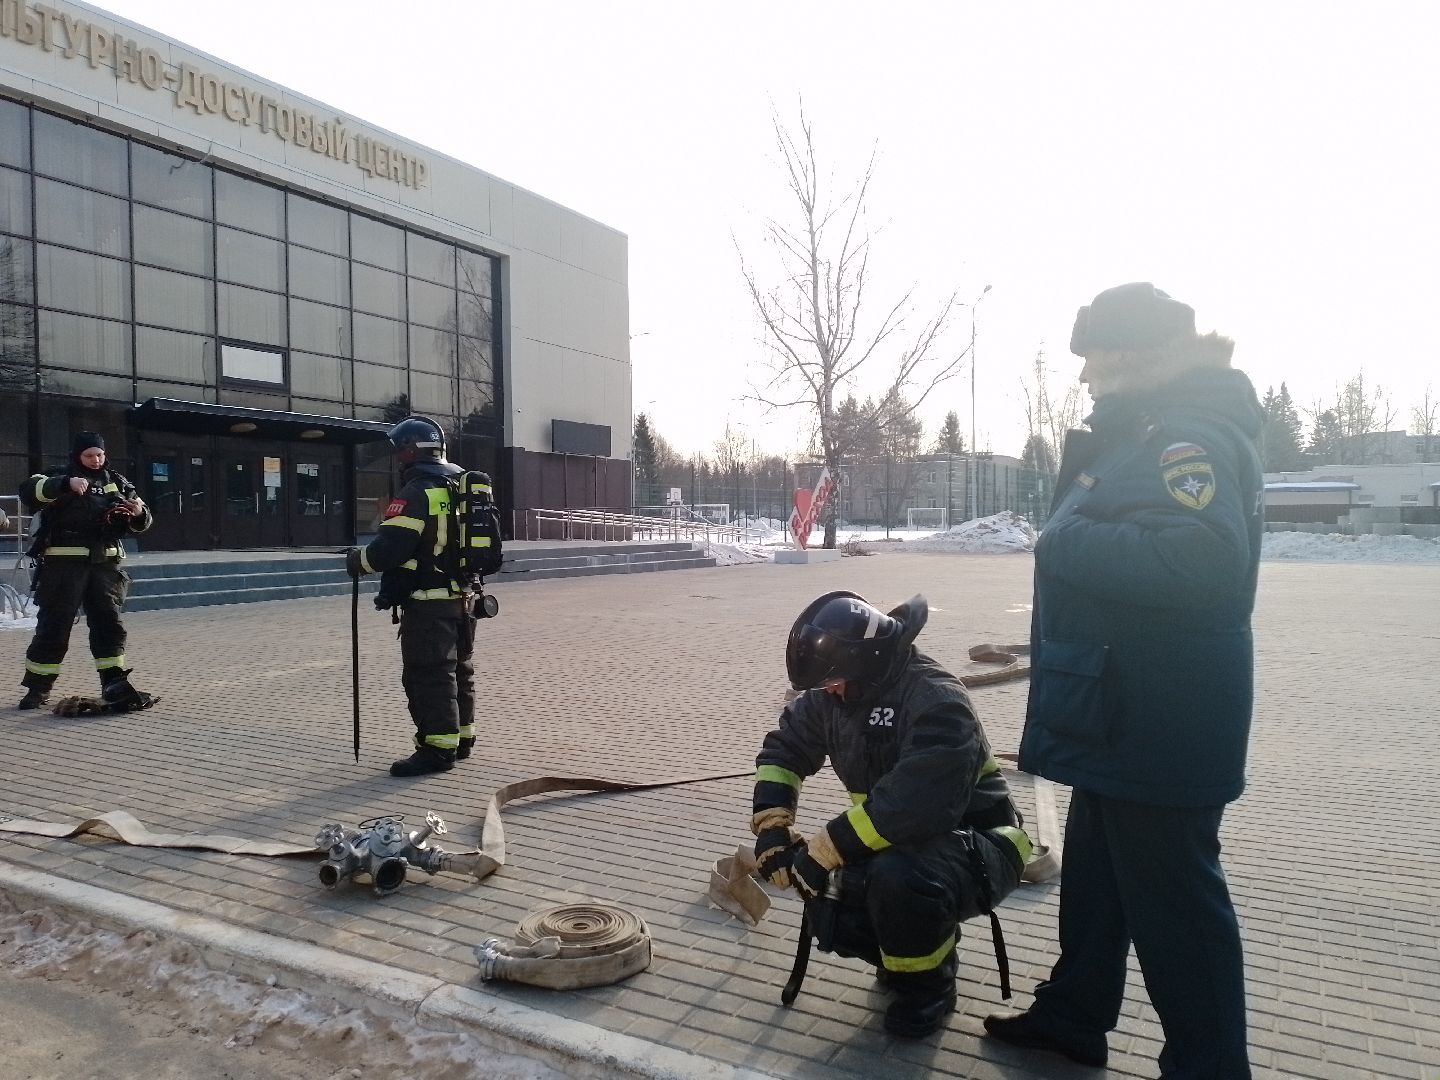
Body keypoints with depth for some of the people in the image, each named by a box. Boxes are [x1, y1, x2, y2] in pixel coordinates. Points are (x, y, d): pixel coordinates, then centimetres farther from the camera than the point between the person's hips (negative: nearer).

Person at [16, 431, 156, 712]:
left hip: (104, 563, 4)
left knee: (108, 623, 1)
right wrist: (66, 484, -33)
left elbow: (139, 523, 15)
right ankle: (38, 687, 14)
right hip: (64, 563, -4)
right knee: (54, 625, 1)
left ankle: (115, 686, 4)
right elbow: (29, 490, -18)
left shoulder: (116, 482, 14)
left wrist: (139, 513, -9)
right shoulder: (59, 477, 2)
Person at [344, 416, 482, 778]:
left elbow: (389, 548, -21)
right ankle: (462, 739, 26)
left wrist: (357, 561, -1)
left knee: (428, 675, -4)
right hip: (463, 596, 9)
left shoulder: (416, 493, -15)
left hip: (429, 603, -9)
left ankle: (438, 747, -2)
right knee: (459, 669, 17)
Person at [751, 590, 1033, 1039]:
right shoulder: (832, 697, -3)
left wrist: (824, 850, -35)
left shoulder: (935, 700, -29)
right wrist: (771, 824, -7)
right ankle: (911, 947, 19)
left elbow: (914, 803, -40)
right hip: (901, 846, 8)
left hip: (977, 845, -8)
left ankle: (927, 985, -6)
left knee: (897, 878, -36)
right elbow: (785, 747, 9)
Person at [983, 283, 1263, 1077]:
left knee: (1171, 894, 3)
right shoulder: (1147, 433, 14)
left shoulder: (1193, 436, -19)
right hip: (1120, 712, 11)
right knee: (1095, 867, 21)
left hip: (1161, 721, -11)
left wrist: (1065, 543, -24)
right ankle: (1072, 1014, 38)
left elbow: (1198, 561, -34)